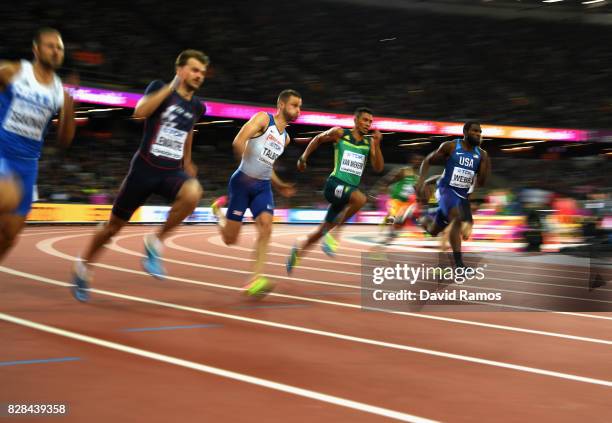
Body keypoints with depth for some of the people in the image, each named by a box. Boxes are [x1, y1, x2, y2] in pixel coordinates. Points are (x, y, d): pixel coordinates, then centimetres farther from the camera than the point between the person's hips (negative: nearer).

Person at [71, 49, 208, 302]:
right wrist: (171, 86, -23)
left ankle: (155, 243, -14)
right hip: (145, 168, -3)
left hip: (172, 172, 3)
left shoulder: (197, 107, 10)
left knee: (193, 193, -33)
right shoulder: (160, 88, -4)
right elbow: (139, 112, -24)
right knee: (115, 225, 7)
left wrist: (187, 162, 33)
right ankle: (84, 267, 33)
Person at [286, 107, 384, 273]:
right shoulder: (339, 133, -1)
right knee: (361, 198, -35)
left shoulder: (370, 142, 8)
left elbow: (379, 168, -1)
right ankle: (333, 231, -21)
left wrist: (377, 144, -11)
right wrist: (303, 158, 16)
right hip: (335, 183, -5)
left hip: (350, 189, 5)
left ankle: (299, 247, 37)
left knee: (324, 229, 12)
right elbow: (318, 139, 16)